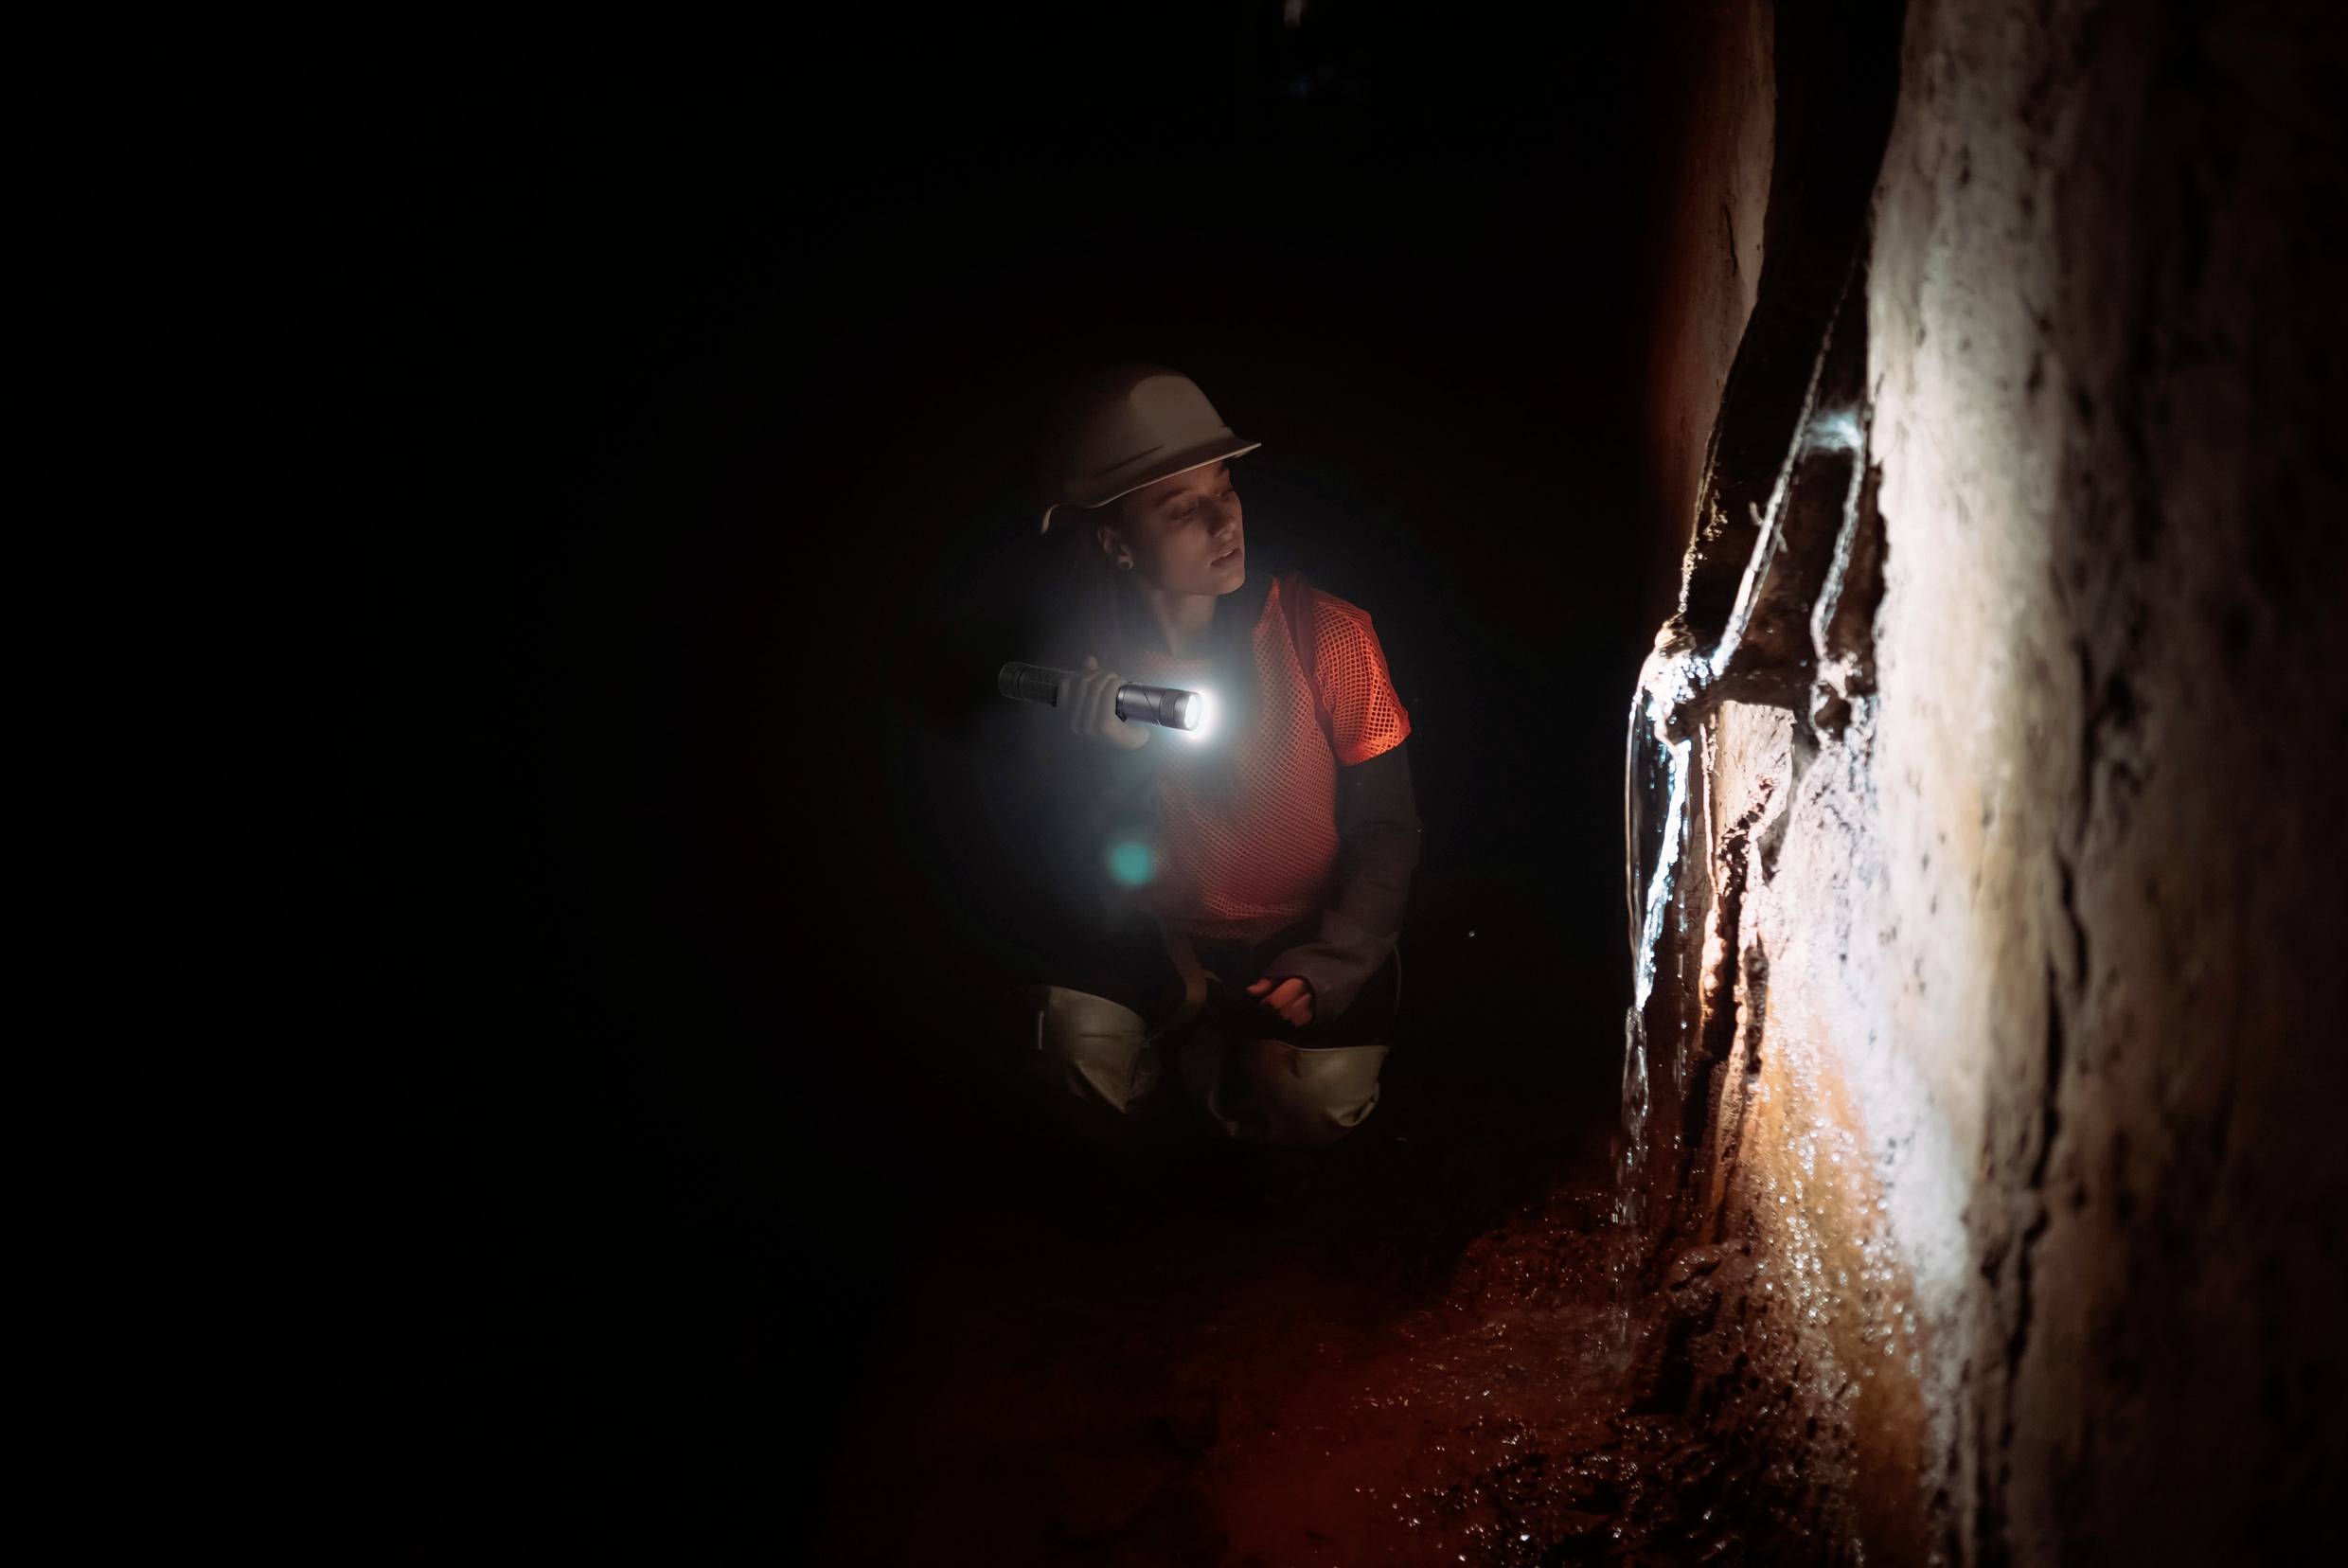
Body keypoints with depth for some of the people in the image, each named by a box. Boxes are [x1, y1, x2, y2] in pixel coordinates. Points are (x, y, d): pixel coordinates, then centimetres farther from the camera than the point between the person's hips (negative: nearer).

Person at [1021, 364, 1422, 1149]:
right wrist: (1114, 762, -29)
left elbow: (1387, 829, -8)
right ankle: (1202, 1049, 9)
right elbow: (1094, 883, -10)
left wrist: (1322, 971, -20)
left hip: (1312, 933, 0)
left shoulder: (1327, 635, -17)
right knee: (1086, 1055, -26)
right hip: (1165, 940, 1)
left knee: (1318, 1100, -24)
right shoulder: (1090, 662, -12)